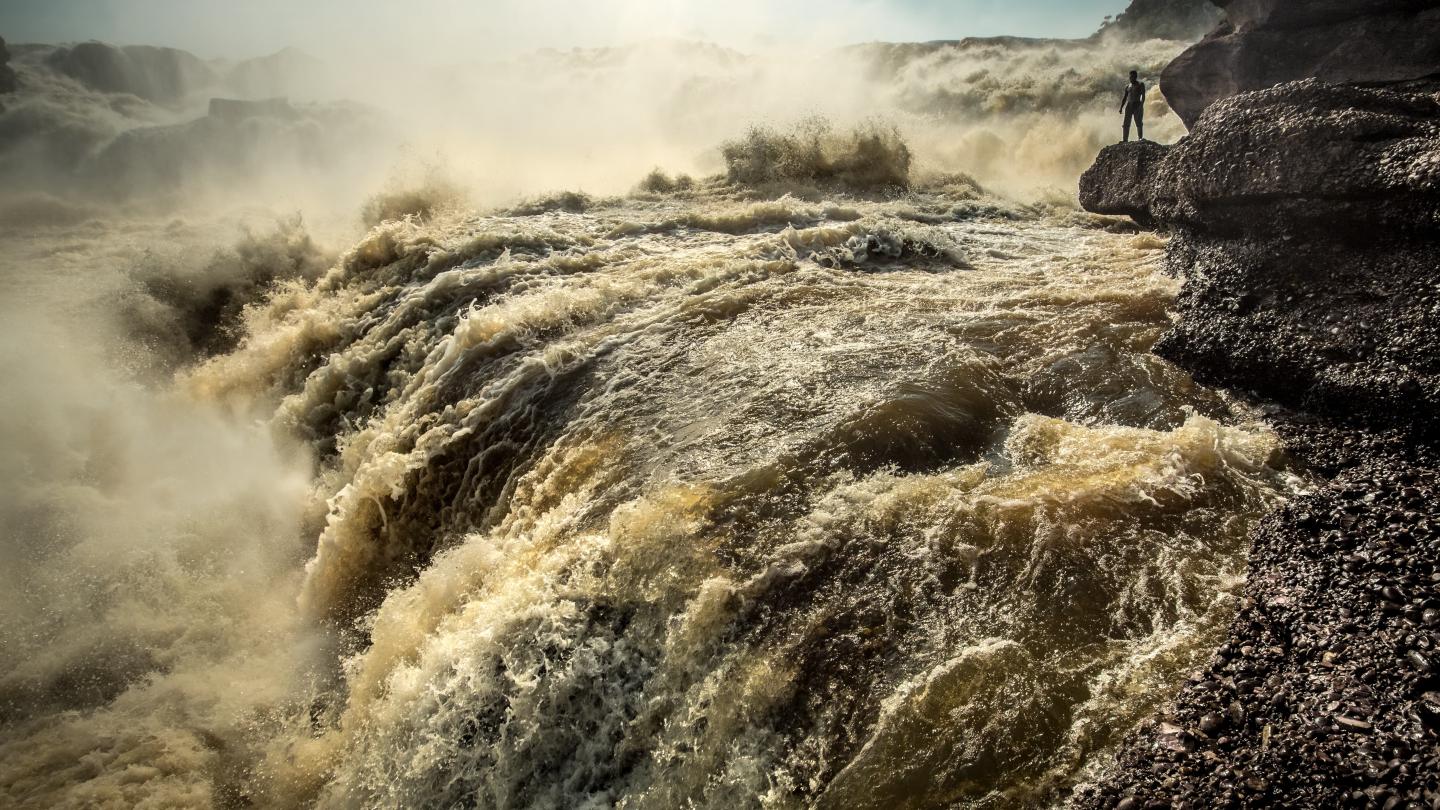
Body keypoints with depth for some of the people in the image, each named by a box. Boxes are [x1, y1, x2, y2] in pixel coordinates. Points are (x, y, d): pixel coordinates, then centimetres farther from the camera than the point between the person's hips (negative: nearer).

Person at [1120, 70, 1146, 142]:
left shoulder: (1140, 84, 3)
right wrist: (1121, 108, 4)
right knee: (1126, 124, -4)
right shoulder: (1128, 87, 19)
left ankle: (1141, 139, -12)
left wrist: (1141, 106, -20)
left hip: (1137, 105, -5)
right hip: (1129, 106, 5)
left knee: (1139, 123, -10)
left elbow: (1143, 96, -6)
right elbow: (1124, 98, 18)